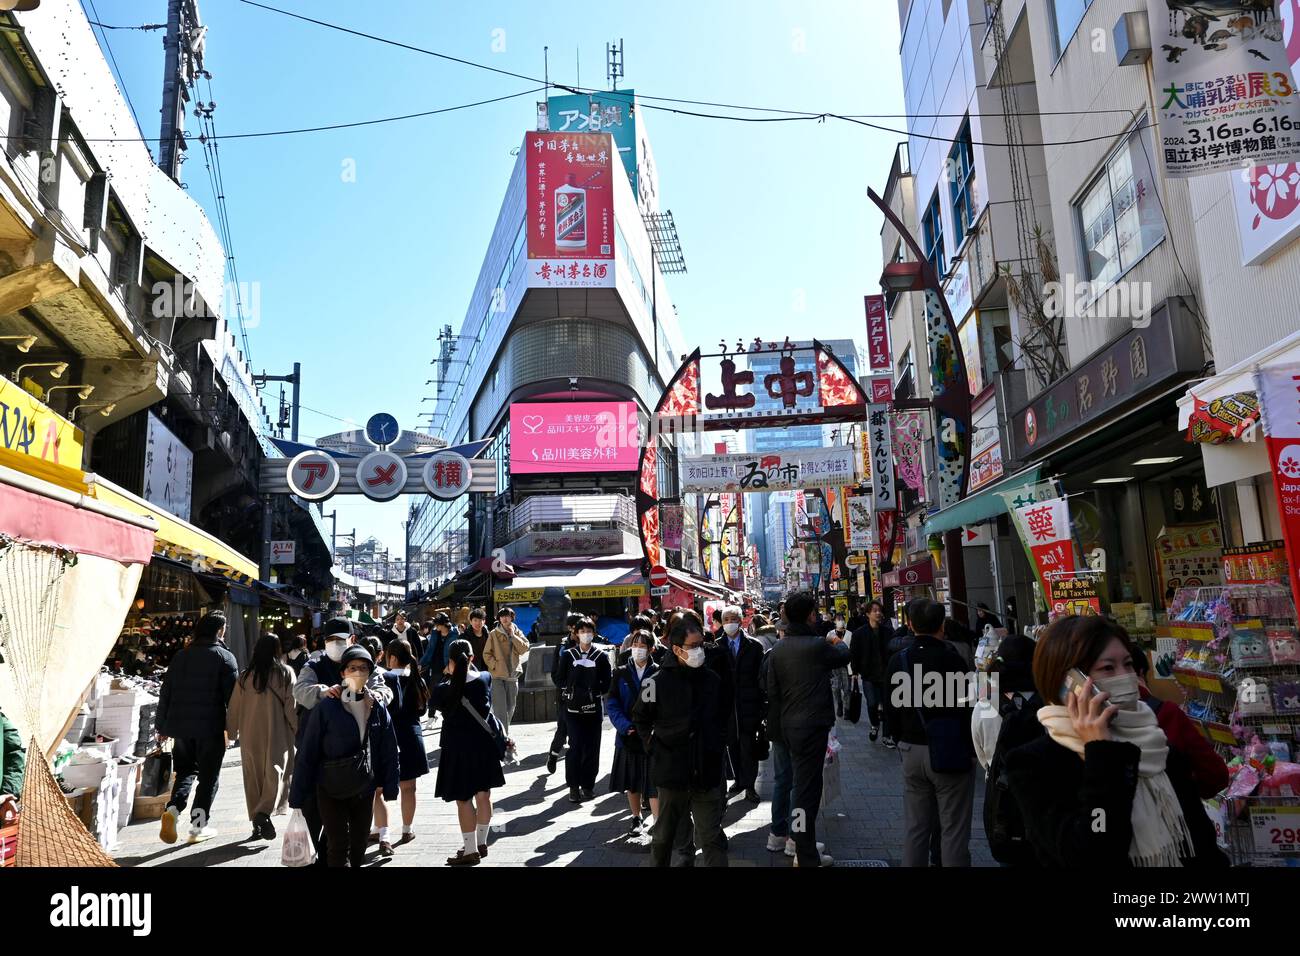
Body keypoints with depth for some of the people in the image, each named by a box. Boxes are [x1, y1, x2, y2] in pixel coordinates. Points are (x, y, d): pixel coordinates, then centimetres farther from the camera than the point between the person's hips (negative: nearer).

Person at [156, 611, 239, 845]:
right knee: (208, 777, 7)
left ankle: (173, 809, -5)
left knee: (185, 771, 18)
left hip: (181, 726, 4)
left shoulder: (181, 655, 9)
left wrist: (163, 726, 18)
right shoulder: (224, 657, -6)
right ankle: (198, 827, 10)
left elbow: (165, 692, 11)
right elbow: (232, 694, -9)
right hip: (211, 728, -4)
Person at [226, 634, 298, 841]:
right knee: (275, 773, -1)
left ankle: (257, 824, 15)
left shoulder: (245, 677, 3)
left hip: (250, 735, 3)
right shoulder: (285, 673, -5)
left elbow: (234, 708, 9)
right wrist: (298, 729, 3)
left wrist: (232, 732, 22)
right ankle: (264, 812, -23)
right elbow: (291, 705, -7)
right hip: (277, 733, -3)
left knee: (253, 777, 12)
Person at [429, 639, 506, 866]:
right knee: (483, 795, 14)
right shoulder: (485, 678, -9)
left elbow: (433, 701, 4)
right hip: (483, 744, 5)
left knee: (463, 799, 4)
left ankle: (471, 851, 8)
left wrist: (446, 676, 7)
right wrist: (466, 666, 15)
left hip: (458, 747, -4)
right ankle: (481, 843, 27)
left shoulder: (447, 688, -17)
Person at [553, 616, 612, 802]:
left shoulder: (601, 656, 5)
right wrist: (573, 691, -6)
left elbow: (607, 682, 3)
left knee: (591, 748, 1)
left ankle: (588, 785, 12)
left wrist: (594, 692, -10)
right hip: (573, 708, 0)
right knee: (575, 747, -6)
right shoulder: (568, 655, 7)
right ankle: (574, 786, 2)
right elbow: (559, 679, 7)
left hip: (593, 708, 0)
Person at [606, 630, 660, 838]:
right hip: (627, 736, 3)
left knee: (653, 784, -5)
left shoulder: (658, 673, -4)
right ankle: (637, 820, 31)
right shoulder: (621, 673, 3)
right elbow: (611, 703, 0)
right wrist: (625, 726, -13)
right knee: (631, 782, 14)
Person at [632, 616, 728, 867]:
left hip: (707, 772, 2)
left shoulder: (713, 680, 0)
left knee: (712, 838, 2)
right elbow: (640, 719, 4)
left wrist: (717, 747, 9)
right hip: (671, 771, -2)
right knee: (664, 836, 15)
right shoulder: (658, 682, -11)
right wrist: (654, 748, -1)